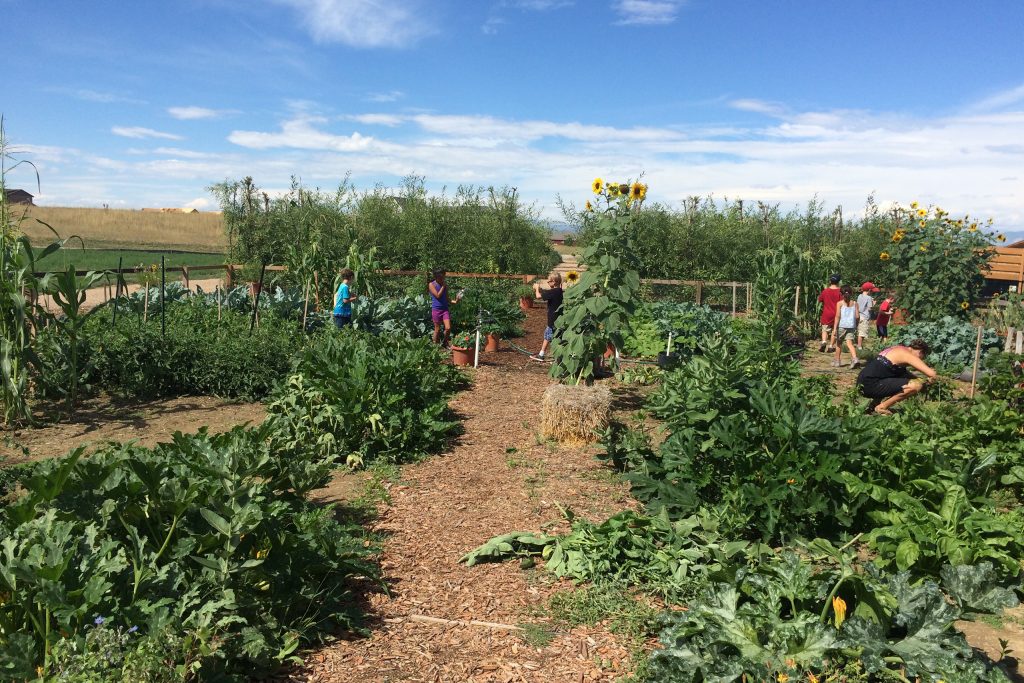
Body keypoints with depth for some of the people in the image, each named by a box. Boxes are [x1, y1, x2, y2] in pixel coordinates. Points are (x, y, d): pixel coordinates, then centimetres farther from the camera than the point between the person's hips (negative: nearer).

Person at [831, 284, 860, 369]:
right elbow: (857, 316, 3)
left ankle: (837, 361, 21)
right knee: (849, 343, 0)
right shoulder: (855, 303, 4)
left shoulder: (840, 303, -4)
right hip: (851, 326, 2)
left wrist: (835, 328, -9)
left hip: (841, 326, -2)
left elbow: (837, 316, -9)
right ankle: (855, 358, -23)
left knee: (839, 343, 12)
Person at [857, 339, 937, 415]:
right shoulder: (907, 355, -8)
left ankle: (878, 401, 16)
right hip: (870, 385, -10)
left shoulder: (898, 349, 19)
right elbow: (931, 374, -12)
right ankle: (882, 407, -5)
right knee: (916, 385, -15)